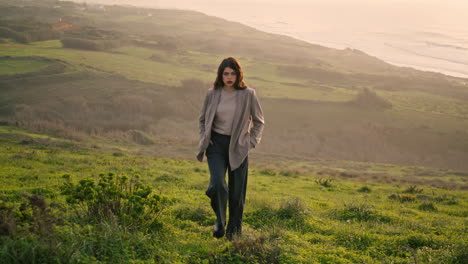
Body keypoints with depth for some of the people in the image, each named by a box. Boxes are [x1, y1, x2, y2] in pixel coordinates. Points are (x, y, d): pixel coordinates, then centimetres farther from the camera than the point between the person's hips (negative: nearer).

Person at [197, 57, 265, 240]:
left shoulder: (248, 95, -4)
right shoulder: (213, 94, 0)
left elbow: (259, 121, 8)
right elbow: (202, 119, 15)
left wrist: (252, 141, -1)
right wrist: (204, 140, 4)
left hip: (238, 147, 0)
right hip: (217, 144, 0)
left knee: (237, 190, 3)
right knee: (217, 184, -17)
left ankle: (234, 231, 20)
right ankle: (220, 220, 11)